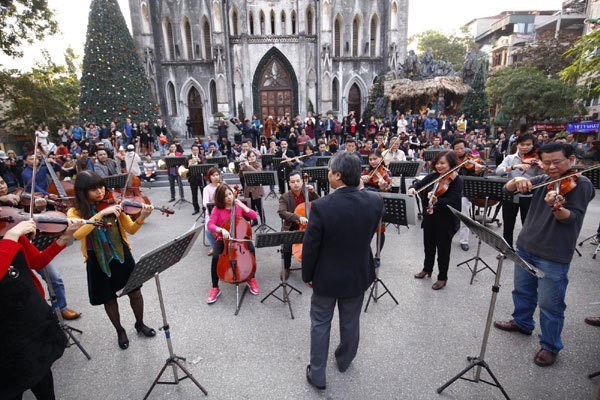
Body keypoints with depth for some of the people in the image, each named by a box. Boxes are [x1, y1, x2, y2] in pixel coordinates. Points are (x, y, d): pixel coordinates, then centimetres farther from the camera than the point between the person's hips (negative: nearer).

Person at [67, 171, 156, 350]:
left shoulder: (112, 203, -5)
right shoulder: (75, 212, -8)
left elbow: (131, 230, -8)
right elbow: (77, 234, -28)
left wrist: (141, 218, -29)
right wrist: (101, 213, -34)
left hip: (122, 254, 1)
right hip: (97, 260, -1)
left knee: (135, 292, 10)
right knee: (108, 298, 14)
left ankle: (140, 324, 36)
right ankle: (120, 331, 39)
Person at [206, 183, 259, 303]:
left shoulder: (238, 205, 2)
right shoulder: (217, 209, -4)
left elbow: (254, 216, -6)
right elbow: (210, 225, -16)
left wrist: (242, 205, -13)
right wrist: (221, 230, -35)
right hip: (222, 239, -1)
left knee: (251, 249, -29)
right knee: (215, 256, -29)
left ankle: (251, 279, -7)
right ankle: (215, 288, -8)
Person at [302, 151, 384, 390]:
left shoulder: (321, 206, -27)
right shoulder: (375, 202, -17)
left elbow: (310, 247, -17)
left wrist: (307, 275, 1)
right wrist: (359, 188, -1)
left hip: (326, 276, -3)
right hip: (359, 274, 4)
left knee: (320, 324, 18)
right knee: (350, 322, 25)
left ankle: (317, 375, 33)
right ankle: (344, 360, 50)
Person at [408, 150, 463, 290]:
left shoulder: (457, 181, -14)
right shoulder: (433, 176, 2)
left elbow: (452, 200, -25)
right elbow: (419, 184, 0)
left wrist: (436, 200, -43)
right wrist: (413, 188, -24)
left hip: (445, 221, -5)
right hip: (429, 217, 6)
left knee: (443, 249, 8)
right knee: (429, 246, 21)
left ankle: (442, 277, 26)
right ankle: (427, 269, 43)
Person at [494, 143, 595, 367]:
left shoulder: (581, 184, -9)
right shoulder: (542, 180, 7)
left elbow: (572, 218, -18)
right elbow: (508, 189, 3)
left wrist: (557, 207, -40)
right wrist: (518, 180, -19)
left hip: (554, 255, -6)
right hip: (526, 246, 6)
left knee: (550, 304, 4)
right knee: (522, 290, 23)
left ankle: (550, 346, 24)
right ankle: (522, 322, 45)